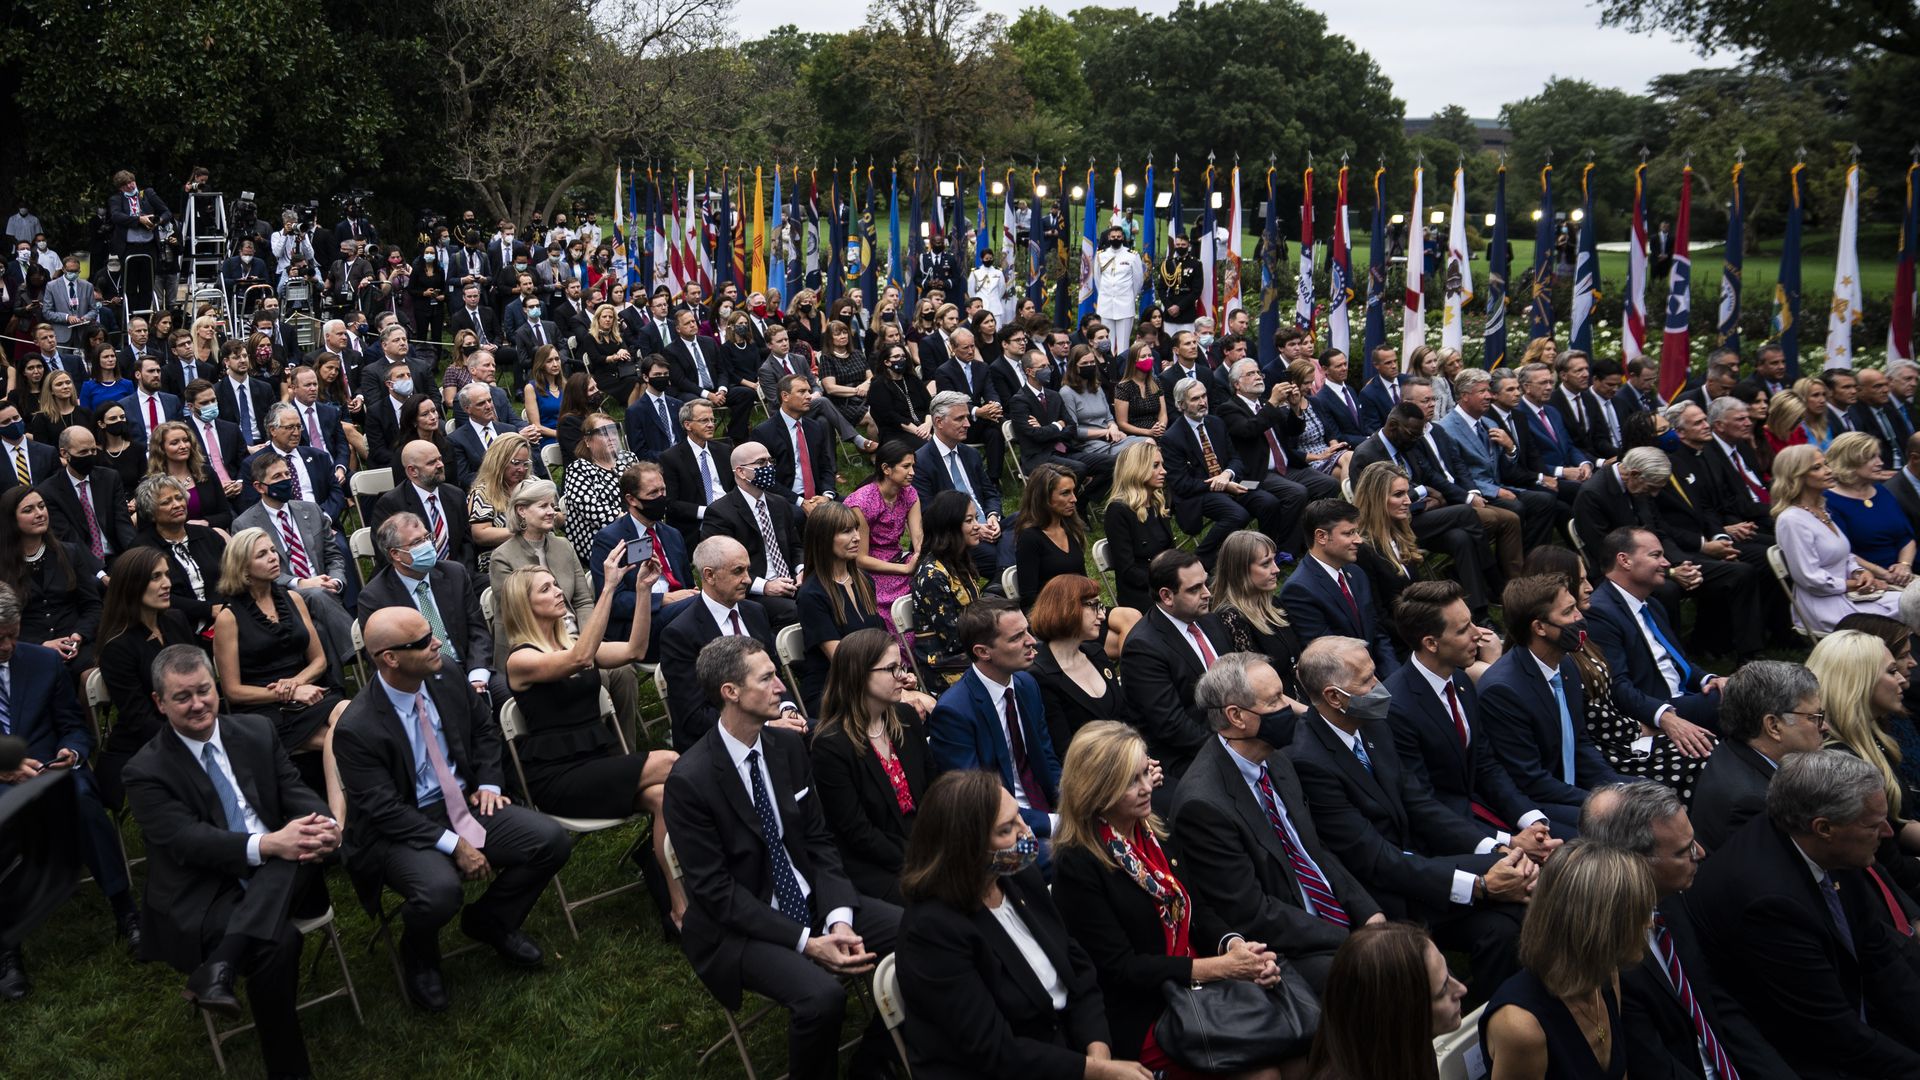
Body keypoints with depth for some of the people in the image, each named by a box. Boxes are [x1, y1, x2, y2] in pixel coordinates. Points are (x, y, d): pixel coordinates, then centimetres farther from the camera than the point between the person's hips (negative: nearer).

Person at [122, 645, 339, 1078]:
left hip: (278, 880, 4)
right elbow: (188, 841, -17)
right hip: (203, 897, -4)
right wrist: (267, 845, -34)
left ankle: (219, 967, -35)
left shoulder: (257, 732, 10)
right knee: (279, 941, -33)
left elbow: (296, 792, 4)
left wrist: (326, 824, -22)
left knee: (308, 836, -31)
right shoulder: (147, 771, -4)